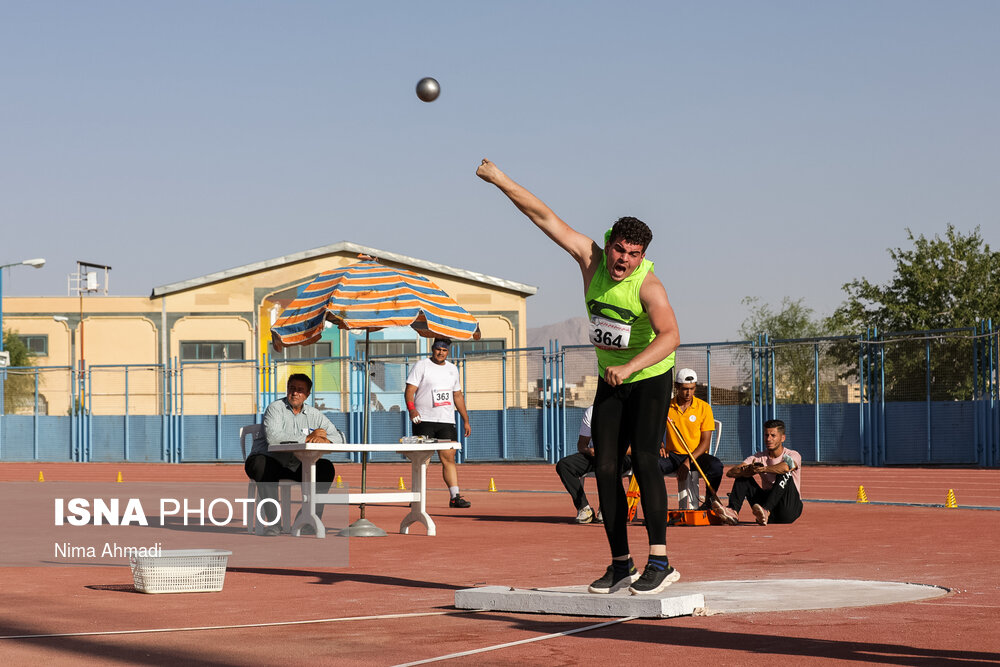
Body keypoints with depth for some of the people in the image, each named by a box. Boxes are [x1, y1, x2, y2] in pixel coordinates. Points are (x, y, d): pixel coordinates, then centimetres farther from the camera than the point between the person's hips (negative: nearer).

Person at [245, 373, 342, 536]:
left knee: (326, 468, -16)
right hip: (270, 462, -4)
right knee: (260, 464, -37)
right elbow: (272, 437, -24)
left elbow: (339, 437, 4)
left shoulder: (314, 415, 10)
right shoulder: (276, 408, -6)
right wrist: (307, 438, -20)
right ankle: (273, 522, -33)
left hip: (296, 467, 5)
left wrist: (324, 440, -21)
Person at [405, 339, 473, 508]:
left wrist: (466, 420, 18)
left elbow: (458, 396, 23)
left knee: (449, 458, -1)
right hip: (424, 421, -4)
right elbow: (409, 391, -8)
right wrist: (411, 409, -26)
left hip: (446, 422, 4)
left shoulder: (452, 369, 17)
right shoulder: (421, 366, 0)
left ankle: (455, 496, -3)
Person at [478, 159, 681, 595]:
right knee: (605, 469, 1)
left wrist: (629, 366, -45)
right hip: (610, 381, 6)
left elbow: (670, 336, -35)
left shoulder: (648, 284, -23)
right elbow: (544, 216, -7)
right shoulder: (590, 258, -9)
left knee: (644, 460, -18)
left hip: (650, 379, -6)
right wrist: (501, 180, -8)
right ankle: (621, 564, 6)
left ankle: (660, 562, -18)